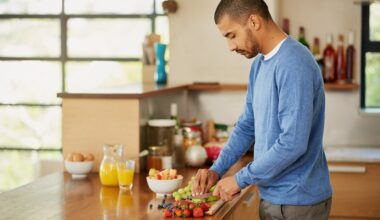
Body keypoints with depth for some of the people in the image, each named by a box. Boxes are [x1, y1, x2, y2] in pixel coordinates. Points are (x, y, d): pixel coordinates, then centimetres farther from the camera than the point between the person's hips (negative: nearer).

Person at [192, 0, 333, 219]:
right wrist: (217, 170, 4)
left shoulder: (294, 64, -21)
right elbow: (247, 126, 15)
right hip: (273, 197, 8)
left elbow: (293, 143, -26)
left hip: (297, 201, -8)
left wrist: (240, 179, -18)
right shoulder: (259, 64, 8)